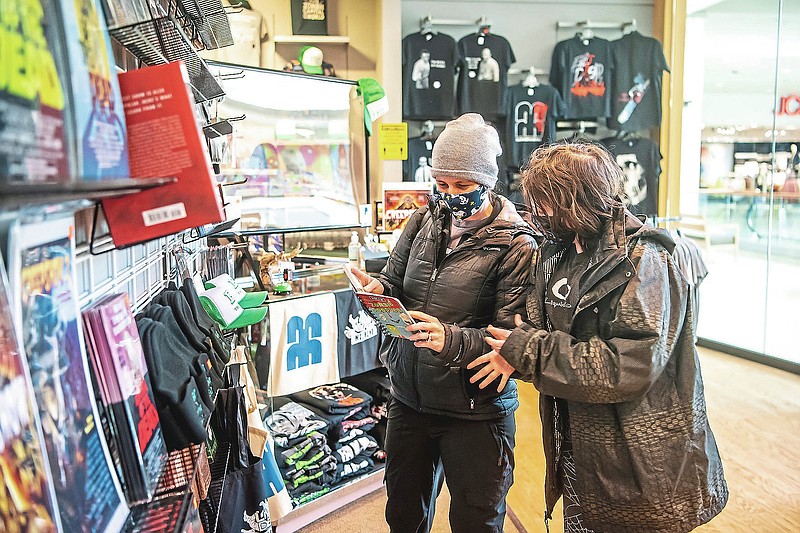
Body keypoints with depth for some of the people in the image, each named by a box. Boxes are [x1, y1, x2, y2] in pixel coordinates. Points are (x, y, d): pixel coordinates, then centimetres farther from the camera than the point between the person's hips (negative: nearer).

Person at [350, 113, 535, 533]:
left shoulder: (516, 244, -13)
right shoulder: (426, 219, 2)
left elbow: (512, 336, -18)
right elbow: (394, 282, 8)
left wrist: (453, 340, -34)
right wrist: (378, 289, -15)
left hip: (474, 410, -5)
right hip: (408, 397, 5)